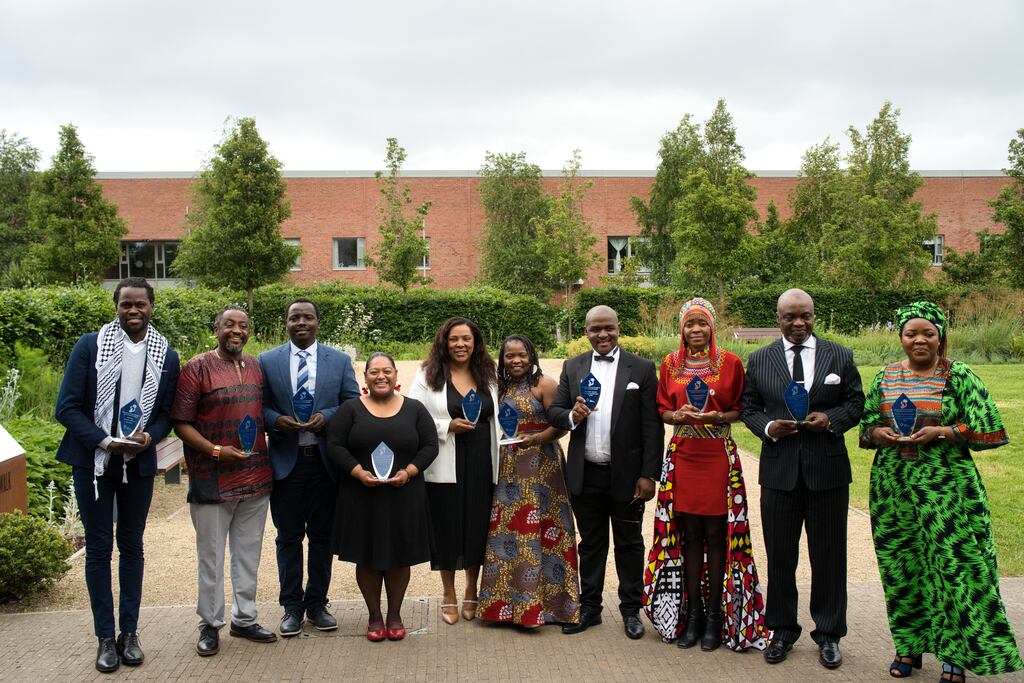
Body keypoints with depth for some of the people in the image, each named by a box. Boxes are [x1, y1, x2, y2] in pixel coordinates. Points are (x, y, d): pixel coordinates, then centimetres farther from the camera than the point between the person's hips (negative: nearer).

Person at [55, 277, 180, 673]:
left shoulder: (166, 356, 0)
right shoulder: (90, 345, -6)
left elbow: (166, 414, 5)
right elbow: (67, 407, -8)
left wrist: (148, 437, -16)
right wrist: (104, 441, -19)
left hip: (138, 463, 2)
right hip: (92, 461, -1)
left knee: (132, 547, 11)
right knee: (98, 548, 6)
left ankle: (129, 633, 21)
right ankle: (105, 637, 15)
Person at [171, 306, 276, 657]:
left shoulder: (256, 367, 10)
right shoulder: (197, 368, -6)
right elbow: (180, 423, -9)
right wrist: (215, 451, -18)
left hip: (255, 477, 5)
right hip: (212, 479, -5)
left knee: (248, 553, 13)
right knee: (211, 555, 5)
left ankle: (244, 618, 25)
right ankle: (210, 624, 18)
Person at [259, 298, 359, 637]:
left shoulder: (340, 360, 6)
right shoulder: (267, 361, 5)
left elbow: (353, 403, 3)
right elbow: (259, 406, 5)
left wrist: (325, 416, -14)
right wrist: (277, 420, -16)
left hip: (325, 460, 1)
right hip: (285, 461, 0)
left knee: (322, 536, 9)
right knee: (288, 538, 7)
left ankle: (317, 603, 21)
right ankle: (291, 606, 18)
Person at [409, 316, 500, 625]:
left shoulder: (488, 375, 10)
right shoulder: (428, 376, -1)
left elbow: (498, 417, 14)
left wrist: (500, 459, 6)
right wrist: (447, 425, -16)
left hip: (482, 464, 3)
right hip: (445, 466, -3)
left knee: (478, 525, 7)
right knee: (447, 527, 4)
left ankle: (471, 591, 26)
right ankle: (448, 594, 22)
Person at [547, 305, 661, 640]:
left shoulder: (642, 369, -4)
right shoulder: (572, 368, 7)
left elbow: (653, 427, -6)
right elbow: (553, 410, 6)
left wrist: (648, 474, -11)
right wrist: (572, 416, -17)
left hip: (626, 475, -2)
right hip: (585, 475, 3)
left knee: (629, 544, 10)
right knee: (590, 543, 14)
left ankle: (631, 609, 24)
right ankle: (589, 608, 26)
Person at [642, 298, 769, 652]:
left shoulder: (731, 362, 1)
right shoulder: (670, 364, 8)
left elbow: (740, 409, 5)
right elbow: (663, 410, 11)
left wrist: (717, 417, -14)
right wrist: (680, 415, -10)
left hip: (719, 456, -2)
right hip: (683, 455, 2)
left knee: (716, 533, 0)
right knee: (689, 533, 6)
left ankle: (715, 615, 10)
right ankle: (691, 613, 15)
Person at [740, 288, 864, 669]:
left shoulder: (840, 356, 3)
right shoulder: (759, 360, 5)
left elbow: (856, 403, 6)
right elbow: (748, 408, 8)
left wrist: (831, 419, -13)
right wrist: (768, 426, -12)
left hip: (828, 470, -1)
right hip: (779, 470, 1)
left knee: (828, 555, 7)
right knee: (779, 554, 9)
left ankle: (828, 634, 22)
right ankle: (782, 630, 24)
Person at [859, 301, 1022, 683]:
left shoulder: (959, 377, -2)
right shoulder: (885, 378, 9)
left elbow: (990, 433, -5)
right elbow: (865, 428, 15)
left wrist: (942, 432, -16)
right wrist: (881, 433, -7)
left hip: (946, 487, -4)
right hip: (892, 487, 4)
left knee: (953, 566, -3)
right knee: (900, 567, 9)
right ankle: (909, 645, 24)